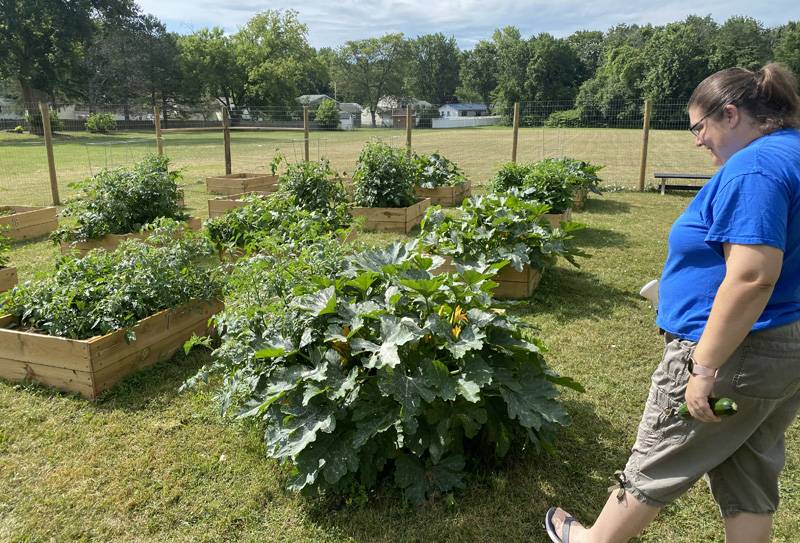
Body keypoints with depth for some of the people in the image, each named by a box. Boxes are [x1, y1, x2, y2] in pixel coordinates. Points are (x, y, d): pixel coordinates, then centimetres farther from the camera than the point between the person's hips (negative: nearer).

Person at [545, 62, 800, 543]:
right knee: (750, 476, 18)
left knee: (657, 463, 9)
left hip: (736, 353, -9)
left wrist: (705, 367, -25)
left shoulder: (753, 168, -21)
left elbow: (751, 277, -29)